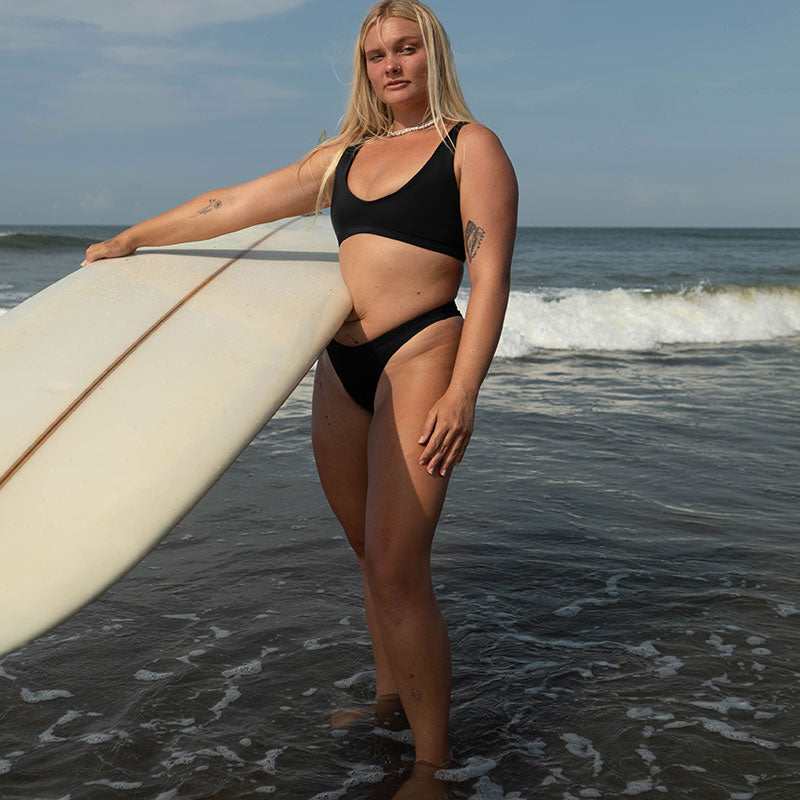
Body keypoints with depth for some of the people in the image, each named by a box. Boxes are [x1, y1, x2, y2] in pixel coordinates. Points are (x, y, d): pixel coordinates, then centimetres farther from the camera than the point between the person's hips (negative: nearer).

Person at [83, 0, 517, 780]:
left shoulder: (471, 146, 0)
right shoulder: (343, 155, 18)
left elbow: (490, 278, -8)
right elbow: (239, 204, 21)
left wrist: (462, 393, -18)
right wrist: (135, 238, 24)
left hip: (418, 359, -6)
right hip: (340, 368, 6)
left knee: (397, 568, -11)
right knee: (375, 558, 13)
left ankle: (431, 758, 0)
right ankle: (386, 699, 30)